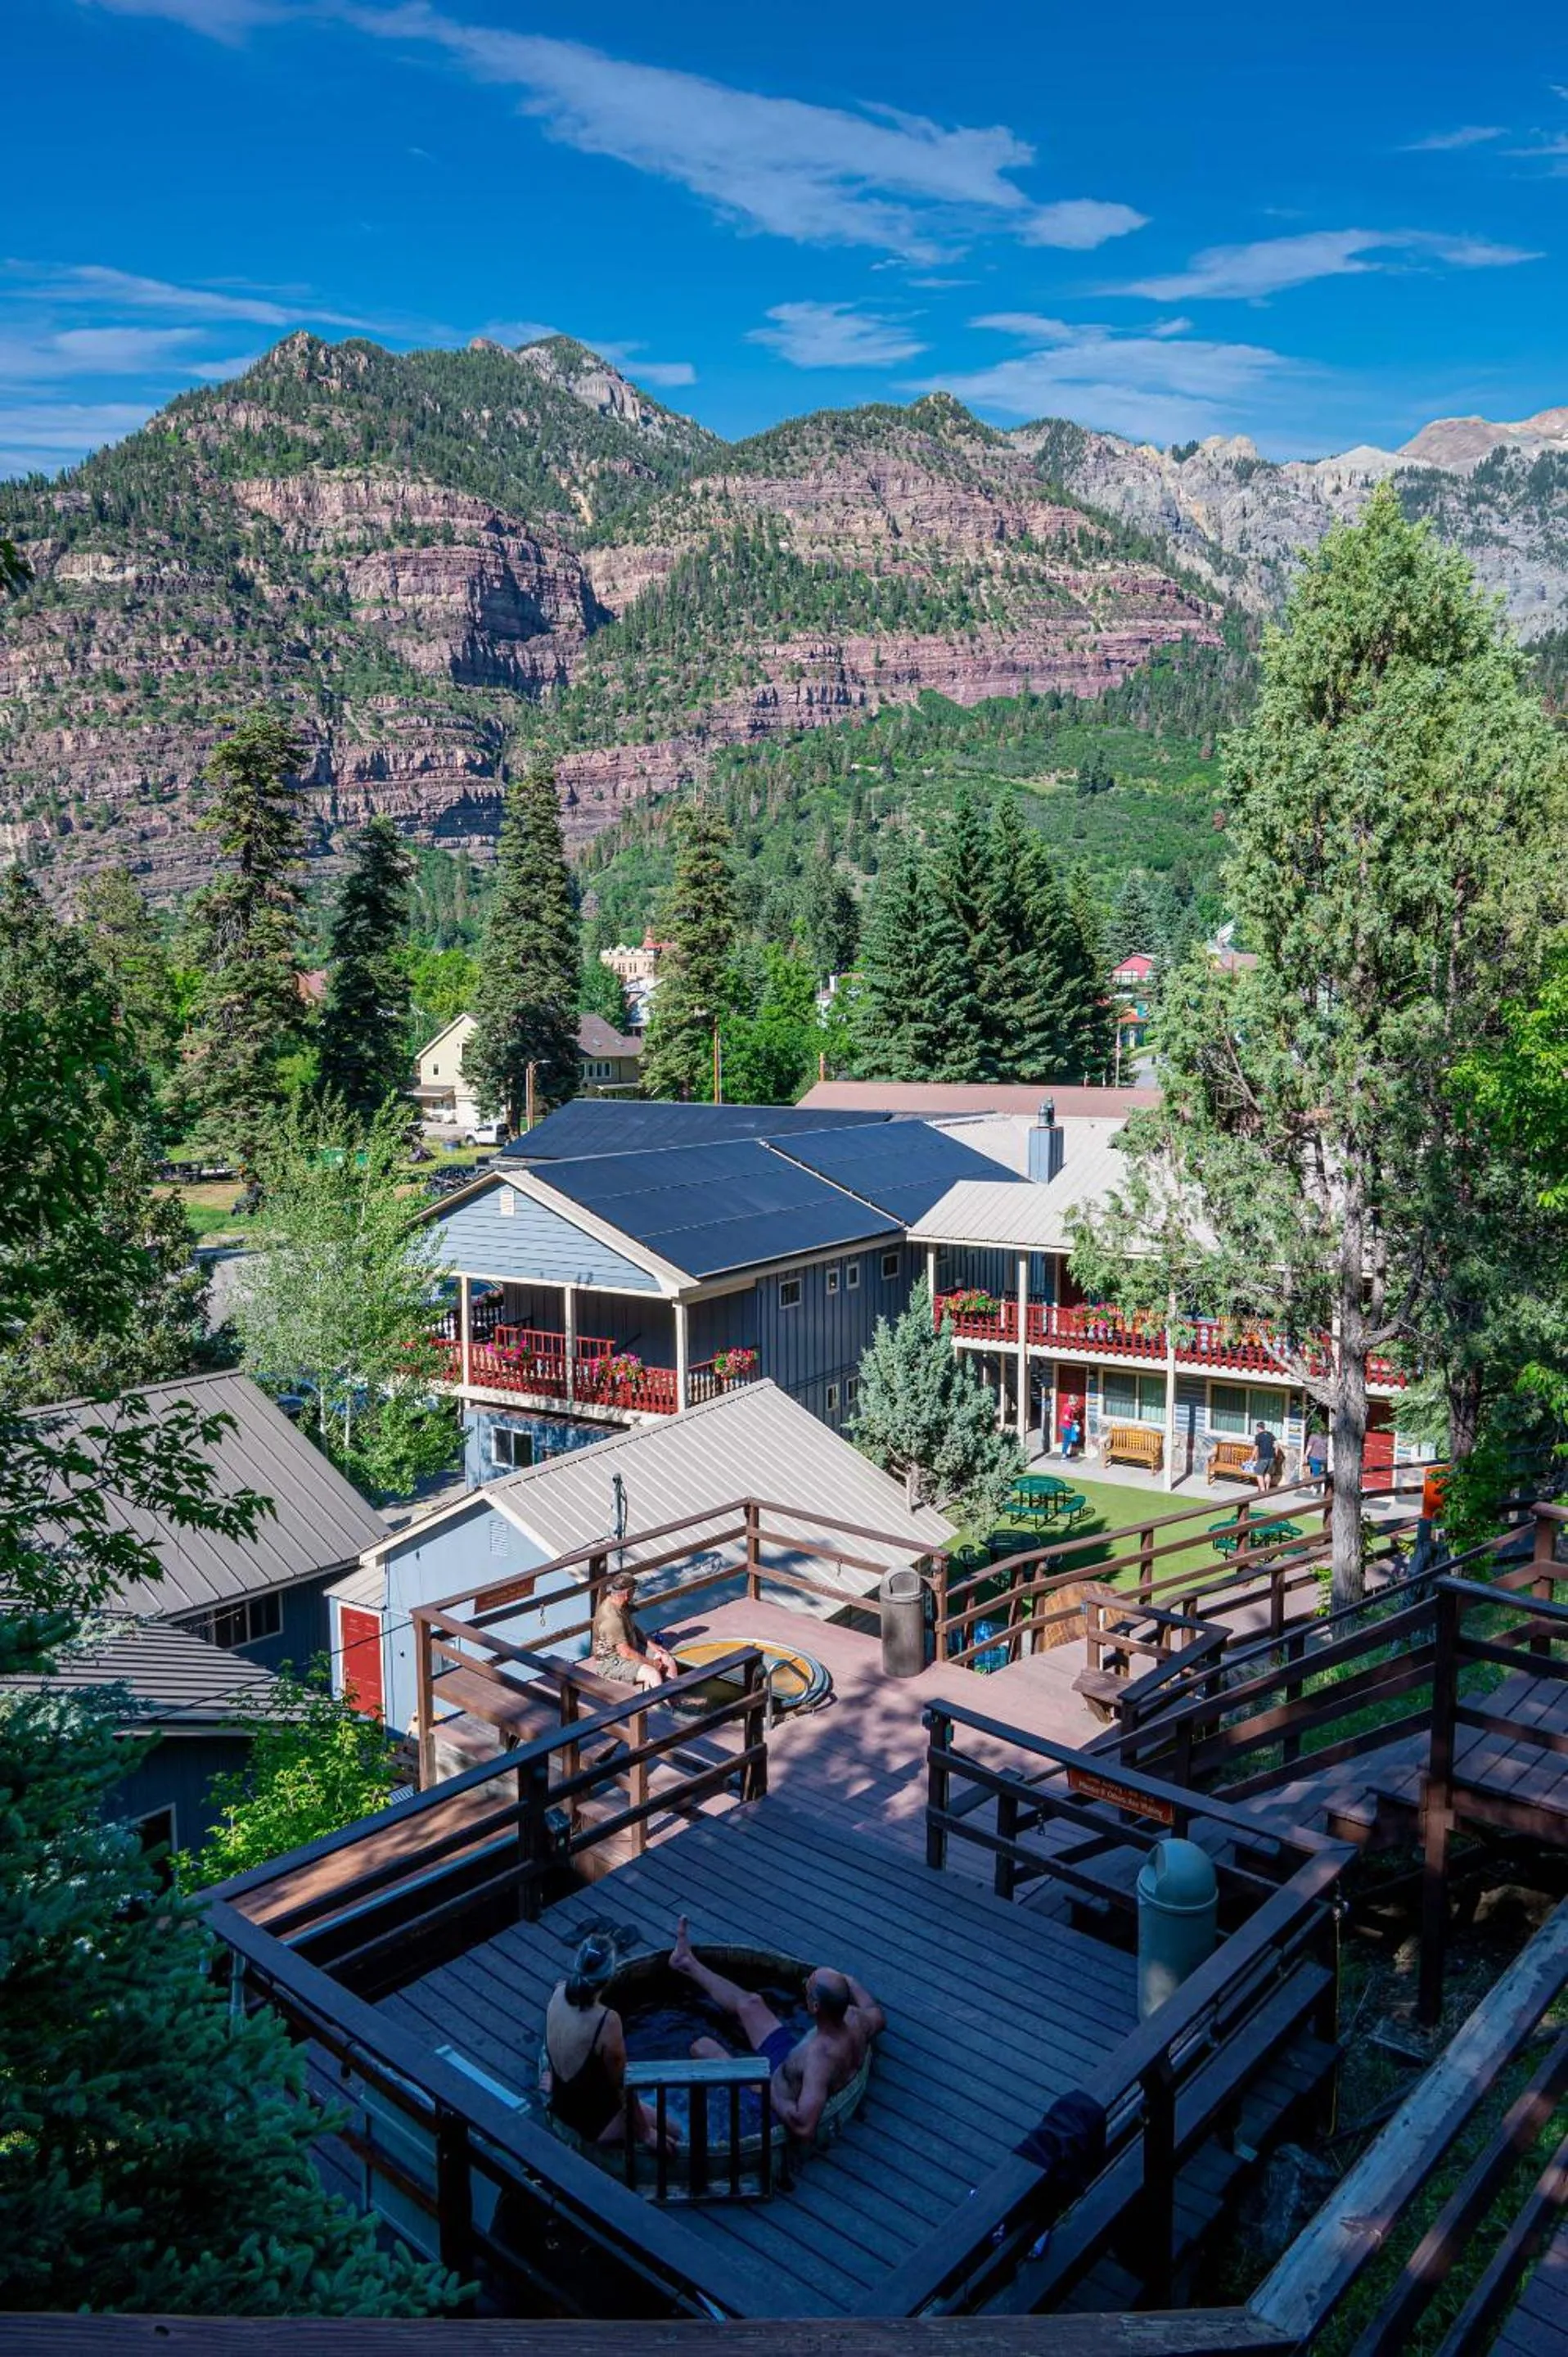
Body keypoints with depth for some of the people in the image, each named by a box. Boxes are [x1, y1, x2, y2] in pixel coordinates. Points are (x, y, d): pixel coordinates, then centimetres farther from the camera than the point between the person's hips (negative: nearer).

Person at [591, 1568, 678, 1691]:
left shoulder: (623, 1605, -2)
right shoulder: (611, 1619, -31)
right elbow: (625, 1653, -28)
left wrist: (650, 1644, 4)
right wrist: (651, 1663, -17)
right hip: (611, 1663, -10)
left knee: (669, 1661, 0)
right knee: (653, 1674, -28)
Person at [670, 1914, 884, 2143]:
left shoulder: (820, 2058, -45)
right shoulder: (854, 2019, -23)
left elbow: (804, 2128, -50)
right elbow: (879, 2018, 2)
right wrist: (851, 1983, 16)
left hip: (778, 2107, -7)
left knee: (702, 2046, 2)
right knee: (750, 2003, 19)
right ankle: (687, 1963, 41)